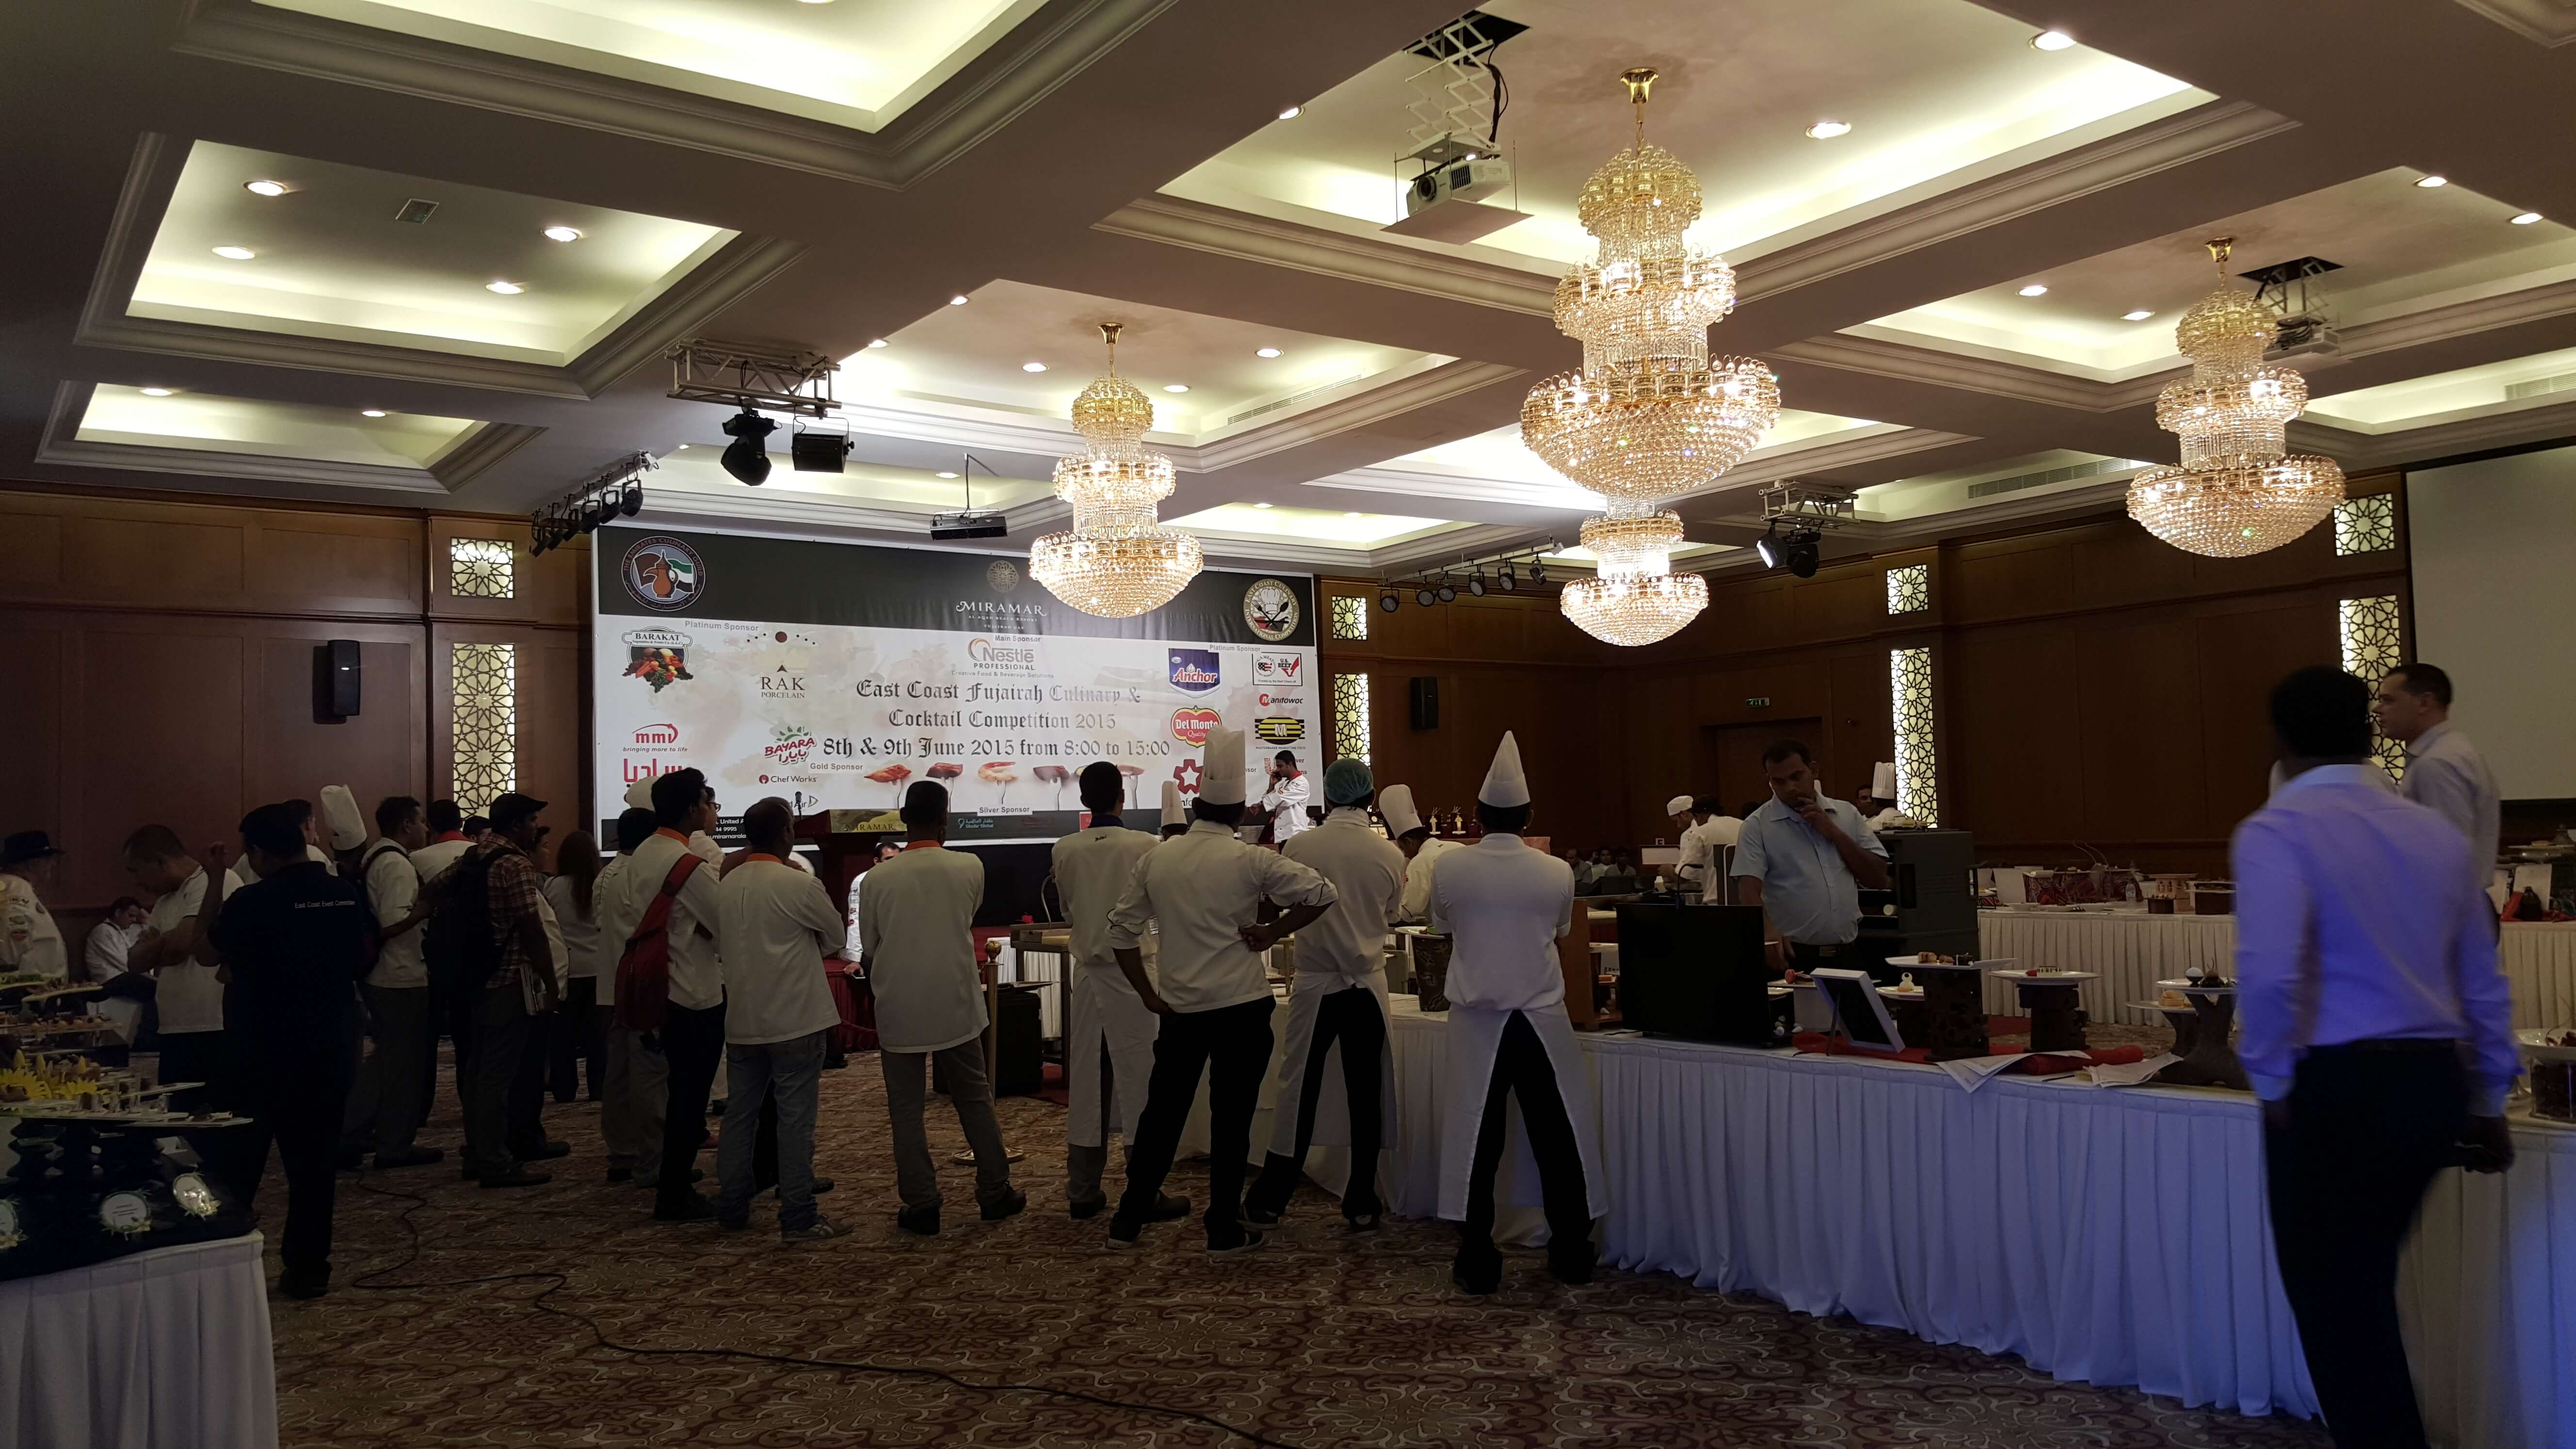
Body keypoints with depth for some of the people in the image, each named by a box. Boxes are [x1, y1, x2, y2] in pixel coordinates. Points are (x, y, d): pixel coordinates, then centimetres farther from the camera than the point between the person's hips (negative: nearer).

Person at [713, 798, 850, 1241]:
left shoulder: (726, 884, 4)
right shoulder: (799, 884, -14)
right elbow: (836, 933, -1)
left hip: (741, 1020, 6)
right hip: (794, 1021, -6)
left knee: (739, 1114, 15)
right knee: (795, 1120, -1)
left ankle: (731, 1208, 23)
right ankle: (798, 1217, 2)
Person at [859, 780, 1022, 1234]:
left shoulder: (879, 878, -10)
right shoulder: (969, 868, -8)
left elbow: (868, 953, 0)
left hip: (899, 1011, -1)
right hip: (956, 1006, 1)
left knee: (906, 1108, 9)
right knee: (975, 1099, 15)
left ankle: (922, 1205, 12)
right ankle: (994, 1192, 22)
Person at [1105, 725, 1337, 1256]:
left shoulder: (1156, 859, 1)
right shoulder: (1251, 860, -10)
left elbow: (1123, 931, 5)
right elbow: (1322, 893, -12)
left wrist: (1149, 995, 8)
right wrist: (1271, 933, -5)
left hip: (1179, 1008, 4)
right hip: (1242, 1007, -3)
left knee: (1162, 1112, 15)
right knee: (1231, 1119, 5)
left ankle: (1129, 1219, 22)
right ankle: (1225, 1229, 13)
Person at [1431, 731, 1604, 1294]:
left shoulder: (1450, 868, -6)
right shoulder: (1557, 873, -4)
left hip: (1477, 1020, 0)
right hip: (1541, 1018, 1)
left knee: (1476, 1138, 5)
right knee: (1558, 1138, 11)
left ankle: (1477, 1261, 8)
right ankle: (1572, 1254, 19)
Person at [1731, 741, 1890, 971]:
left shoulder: (1846, 814, 9)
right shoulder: (1758, 825, -2)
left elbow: (1878, 879, 5)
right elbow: (1748, 891, -12)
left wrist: (1834, 833, -4)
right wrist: (1769, 931, -31)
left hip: (1847, 955, 3)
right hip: (1792, 957, -3)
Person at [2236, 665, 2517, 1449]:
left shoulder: (2276, 832, -12)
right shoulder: (2438, 834, 11)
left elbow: (2269, 973, -25)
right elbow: (2484, 983, 16)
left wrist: (2273, 1080, -10)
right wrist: (2485, 1100, 25)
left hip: (2337, 1086, -7)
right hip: (2431, 1081, 7)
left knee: (2334, 1298, 8)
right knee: (2364, 1289, 23)